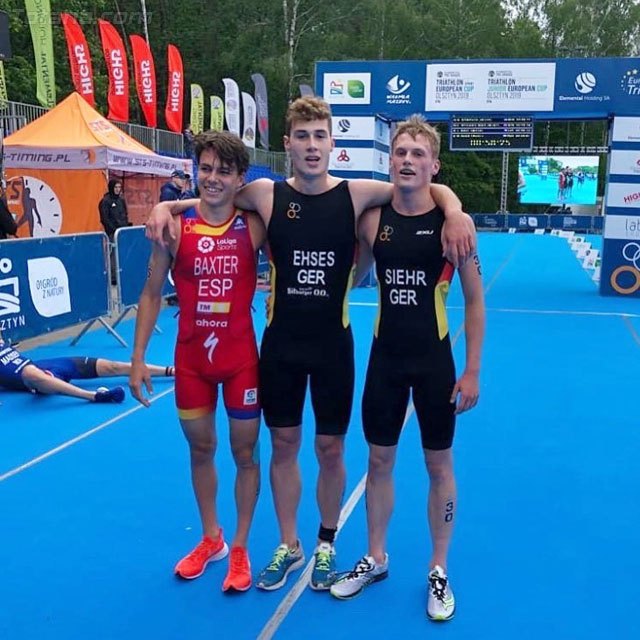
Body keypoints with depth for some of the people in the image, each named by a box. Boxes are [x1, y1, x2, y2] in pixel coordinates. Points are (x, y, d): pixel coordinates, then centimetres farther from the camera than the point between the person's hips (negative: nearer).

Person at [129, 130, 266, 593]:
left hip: (241, 359, -1)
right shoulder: (175, 227, -4)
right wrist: (138, 358, 0)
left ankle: (240, 548, 28)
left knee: (245, 453, 9)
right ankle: (211, 539, 37)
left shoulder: (253, 226, -8)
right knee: (200, 449, 16)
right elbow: (152, 294, 2)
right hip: (191, 359, 2)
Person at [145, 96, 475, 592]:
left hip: (332, 344, -1)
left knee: (330, 449, 10)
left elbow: (432, 189, -1)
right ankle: (288, 546, 32)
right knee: (283, 444, 12)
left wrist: (456, 213, -21)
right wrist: (165, 207, -8)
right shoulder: (266, 194, -4)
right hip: (280, 344, 1)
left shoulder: (355, 194, -8)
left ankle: (326, 545, 33)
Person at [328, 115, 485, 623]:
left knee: (439, 465, 10)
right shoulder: (373, 219, -2)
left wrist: (472, 371, -8)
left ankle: (439, 571, 28)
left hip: (434, 360, -2)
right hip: (385, 357, 3)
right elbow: (351, 279, 12)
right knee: (379, 460, 13)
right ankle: (375, 559, 33)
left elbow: (475, 301, -6)